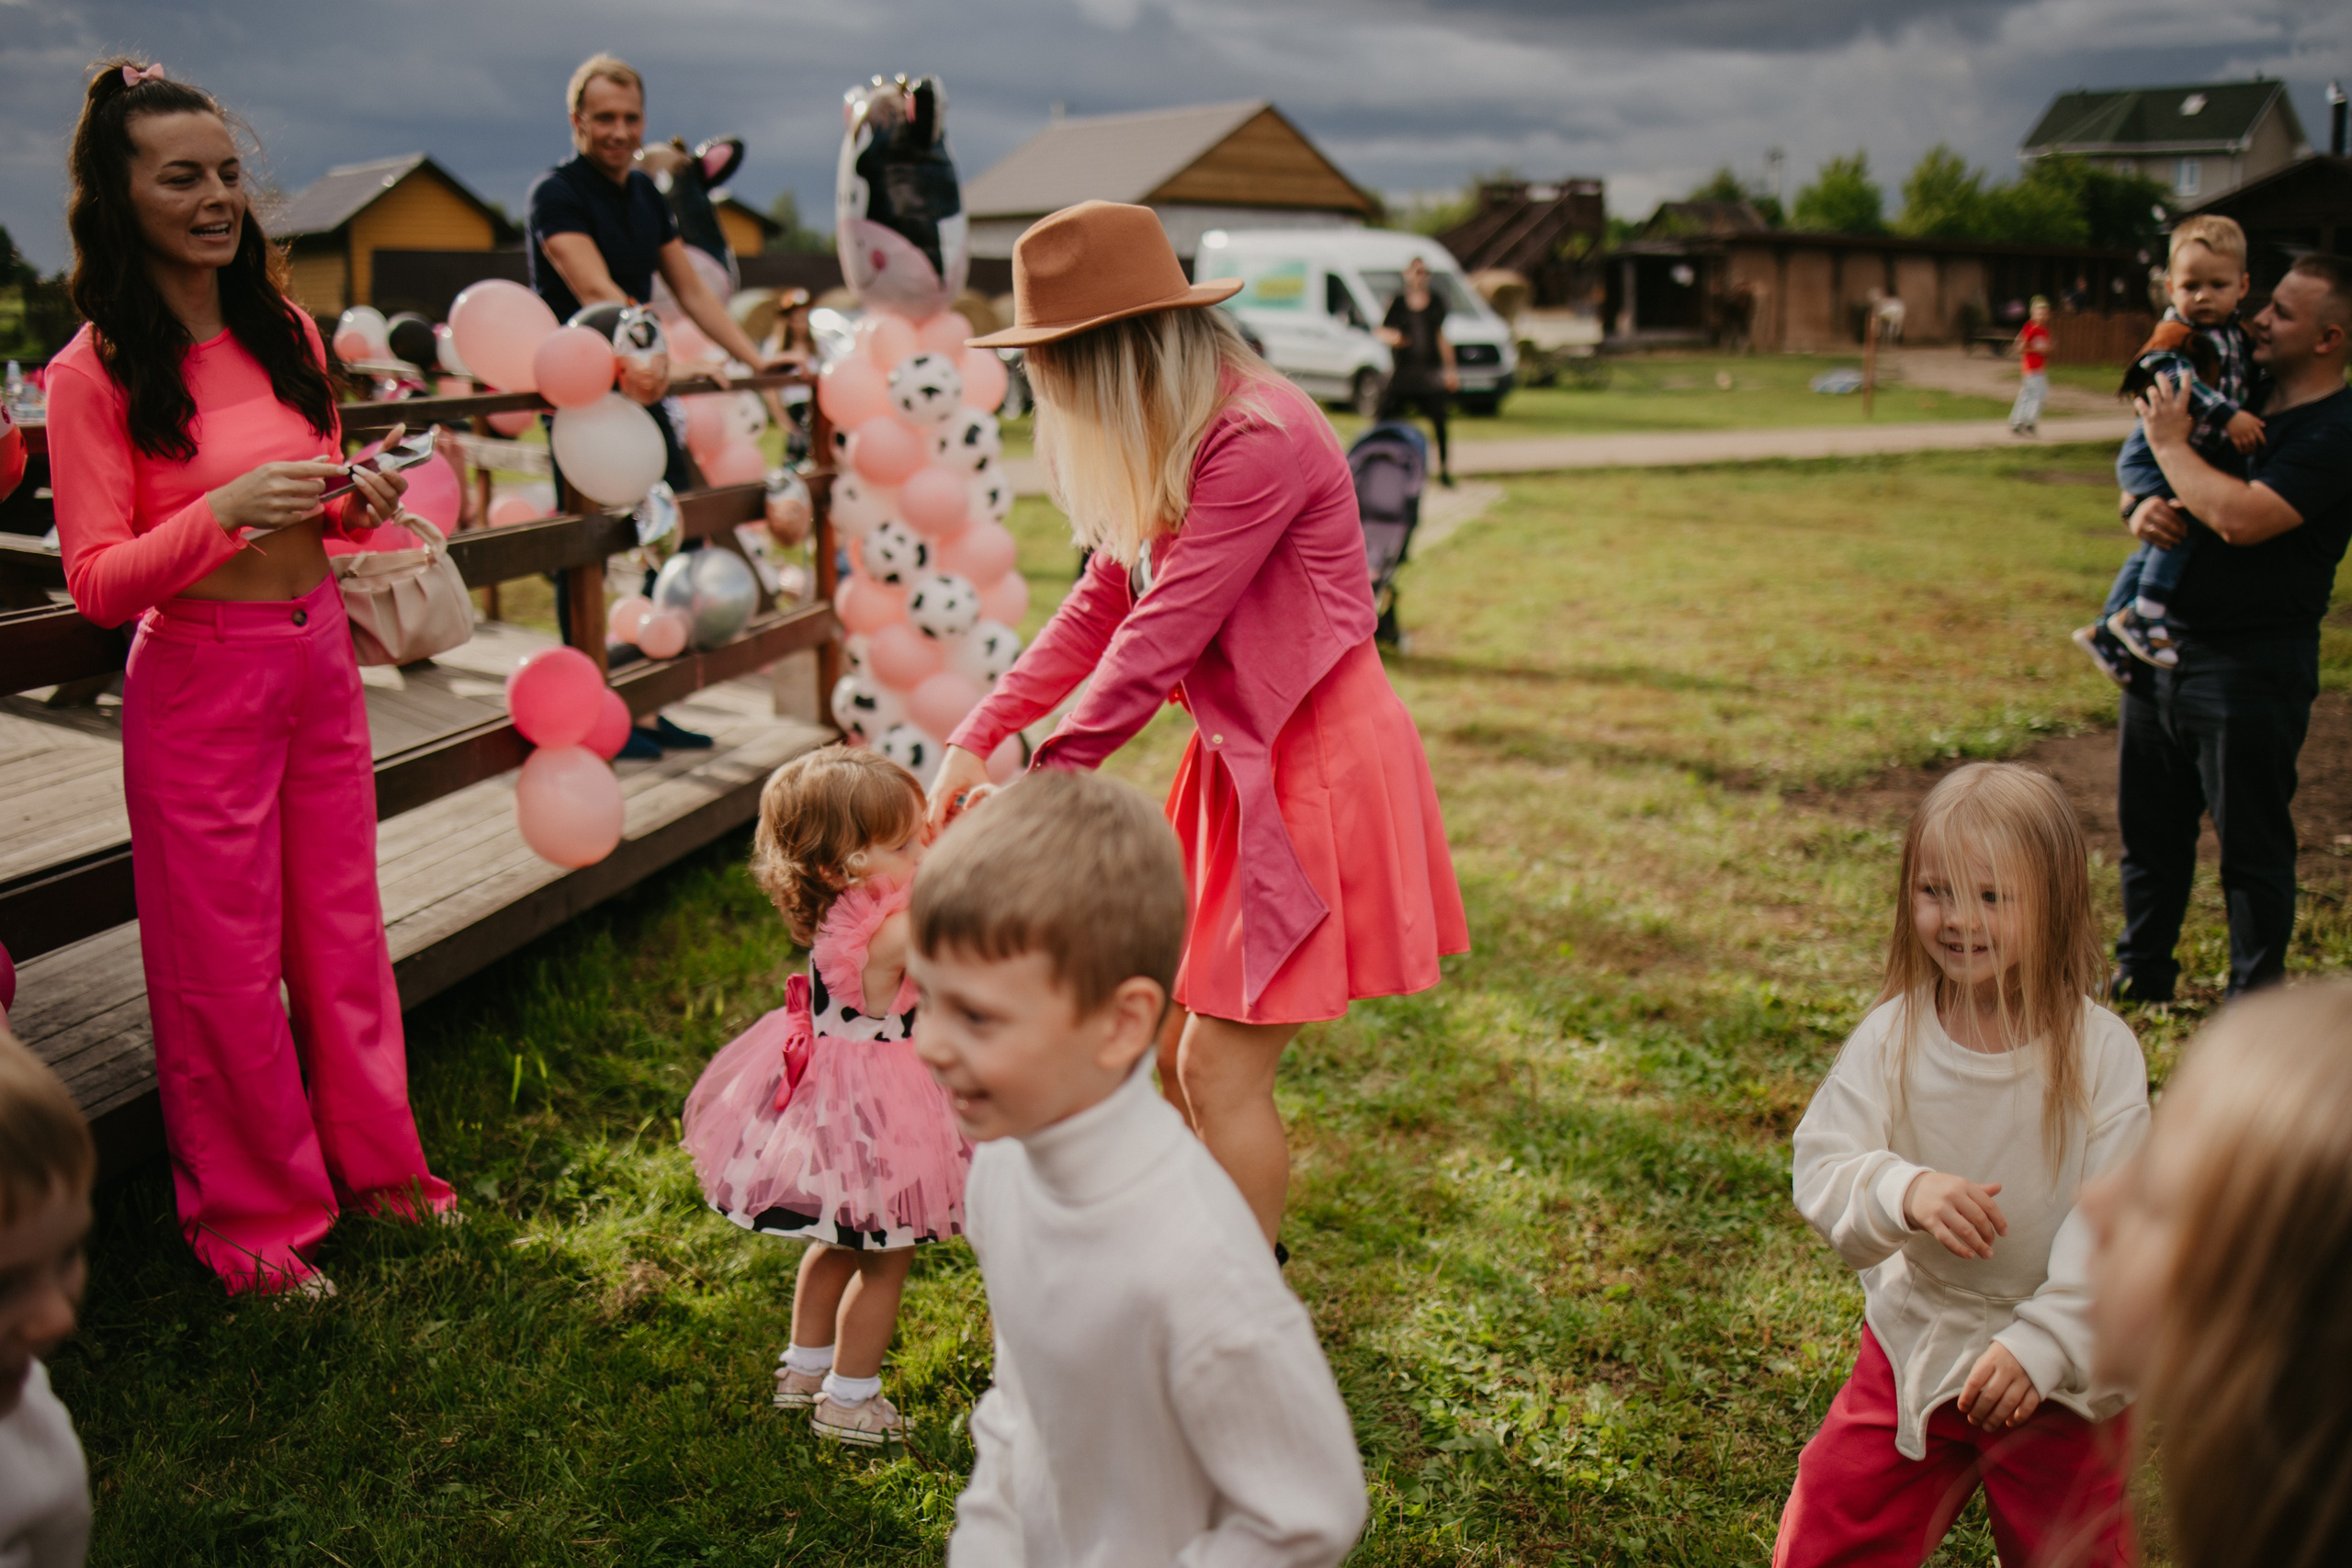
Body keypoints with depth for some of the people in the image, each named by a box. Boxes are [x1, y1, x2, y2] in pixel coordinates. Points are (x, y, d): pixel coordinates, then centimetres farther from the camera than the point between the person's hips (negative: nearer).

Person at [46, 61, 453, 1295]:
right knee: (227, 963, 5)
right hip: (199, 683, -6)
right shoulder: (95, 371, -11)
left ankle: (372, 1163, 33)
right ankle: (251, 1218, 22)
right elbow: (95, 582, -14)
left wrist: (355, 501, -4)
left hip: (320, 659, 6)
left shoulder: (284, 333, 7)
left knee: (343, 928, 15)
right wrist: (227, 509, -27)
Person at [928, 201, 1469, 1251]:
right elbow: (1100, 607, 10)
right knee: (1179, 1056, 14)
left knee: (1222, 1066, -4)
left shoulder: (1258, 437, -23)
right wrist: (974, 740, 3)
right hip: (1240, 762, 9)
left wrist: (1042, 784, -16)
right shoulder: (1167, 443, 8)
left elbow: (1160, 637, -23)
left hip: (1314, 770, -9)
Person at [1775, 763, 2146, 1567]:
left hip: (2059, 1360, -1)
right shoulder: (1892, 1035, -12)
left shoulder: (2101, 1050, -16)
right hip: (1916, 1344, 1)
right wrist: (1904, 1191, -37)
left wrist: (2041, 1342, -26)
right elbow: (1820, 1169, -17)